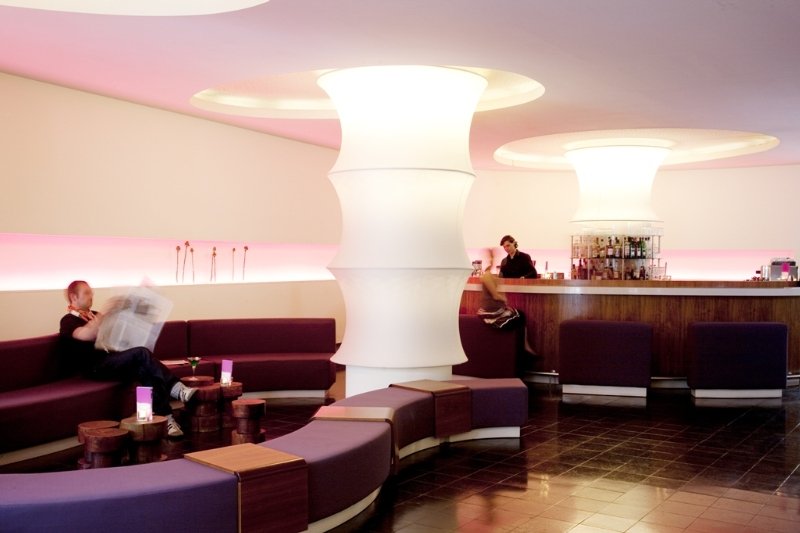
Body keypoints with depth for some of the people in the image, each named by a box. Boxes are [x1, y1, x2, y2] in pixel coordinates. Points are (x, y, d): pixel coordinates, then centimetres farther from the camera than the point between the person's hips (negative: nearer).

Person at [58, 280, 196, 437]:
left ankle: (166, 419, -36)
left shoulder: (94, 316, 28)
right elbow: (86, 335, -19)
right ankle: (177, 389, -34)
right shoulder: (68, 321, 3)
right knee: (141, 353, -30)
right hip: (96, 367, -7)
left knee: (146, 371, -25)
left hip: (113, 359, 7)